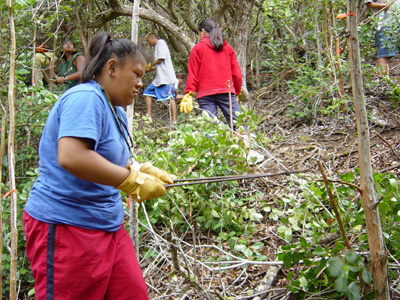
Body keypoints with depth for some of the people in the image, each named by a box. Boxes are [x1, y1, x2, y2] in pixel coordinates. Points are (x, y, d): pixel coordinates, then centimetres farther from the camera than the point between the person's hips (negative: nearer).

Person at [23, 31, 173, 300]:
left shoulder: (117, 112, 15)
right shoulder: (85, 98, -18)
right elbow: (71, 157, -33)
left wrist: (143, 170, 8)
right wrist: (133, 181, -23)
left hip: (108, 225, 10)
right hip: (67, 228, -10)